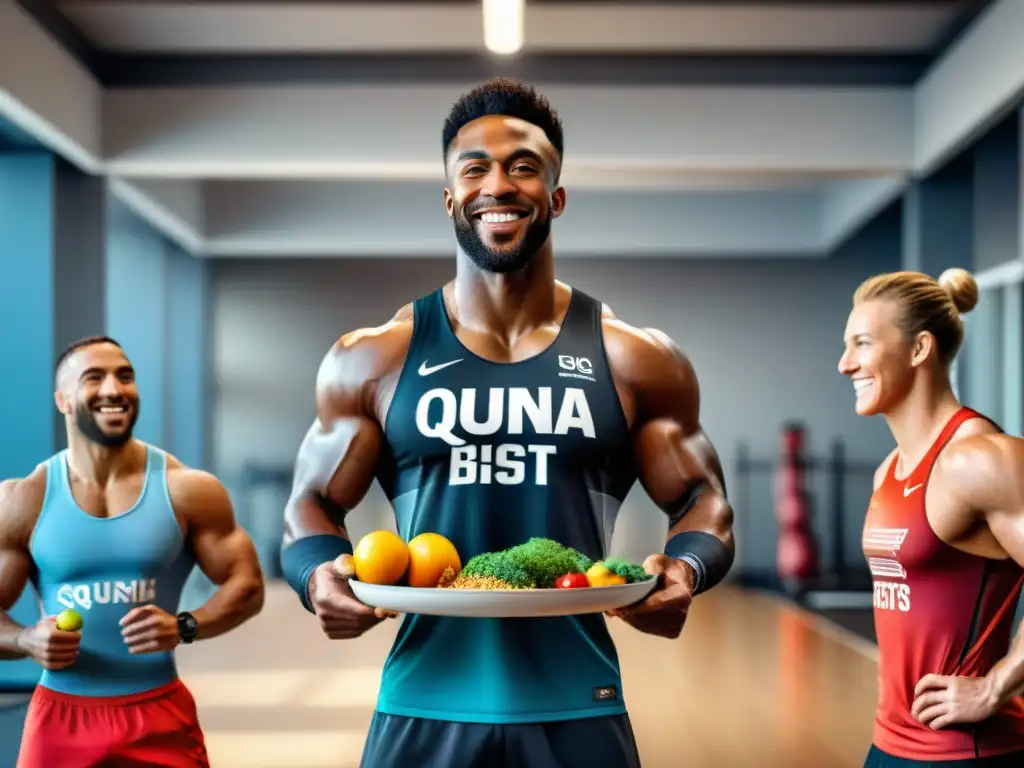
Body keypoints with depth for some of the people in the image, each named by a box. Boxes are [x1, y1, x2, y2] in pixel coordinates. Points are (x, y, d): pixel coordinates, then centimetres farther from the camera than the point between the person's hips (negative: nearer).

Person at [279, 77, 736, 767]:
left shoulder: (636, 360, 1)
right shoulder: (372, 361, 2)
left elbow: (704, 502, 6)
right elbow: (313, 506, 8)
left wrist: (685, 570, -17)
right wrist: (318, 577, -15)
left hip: (575, 710, 0)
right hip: (423, 708, 0)